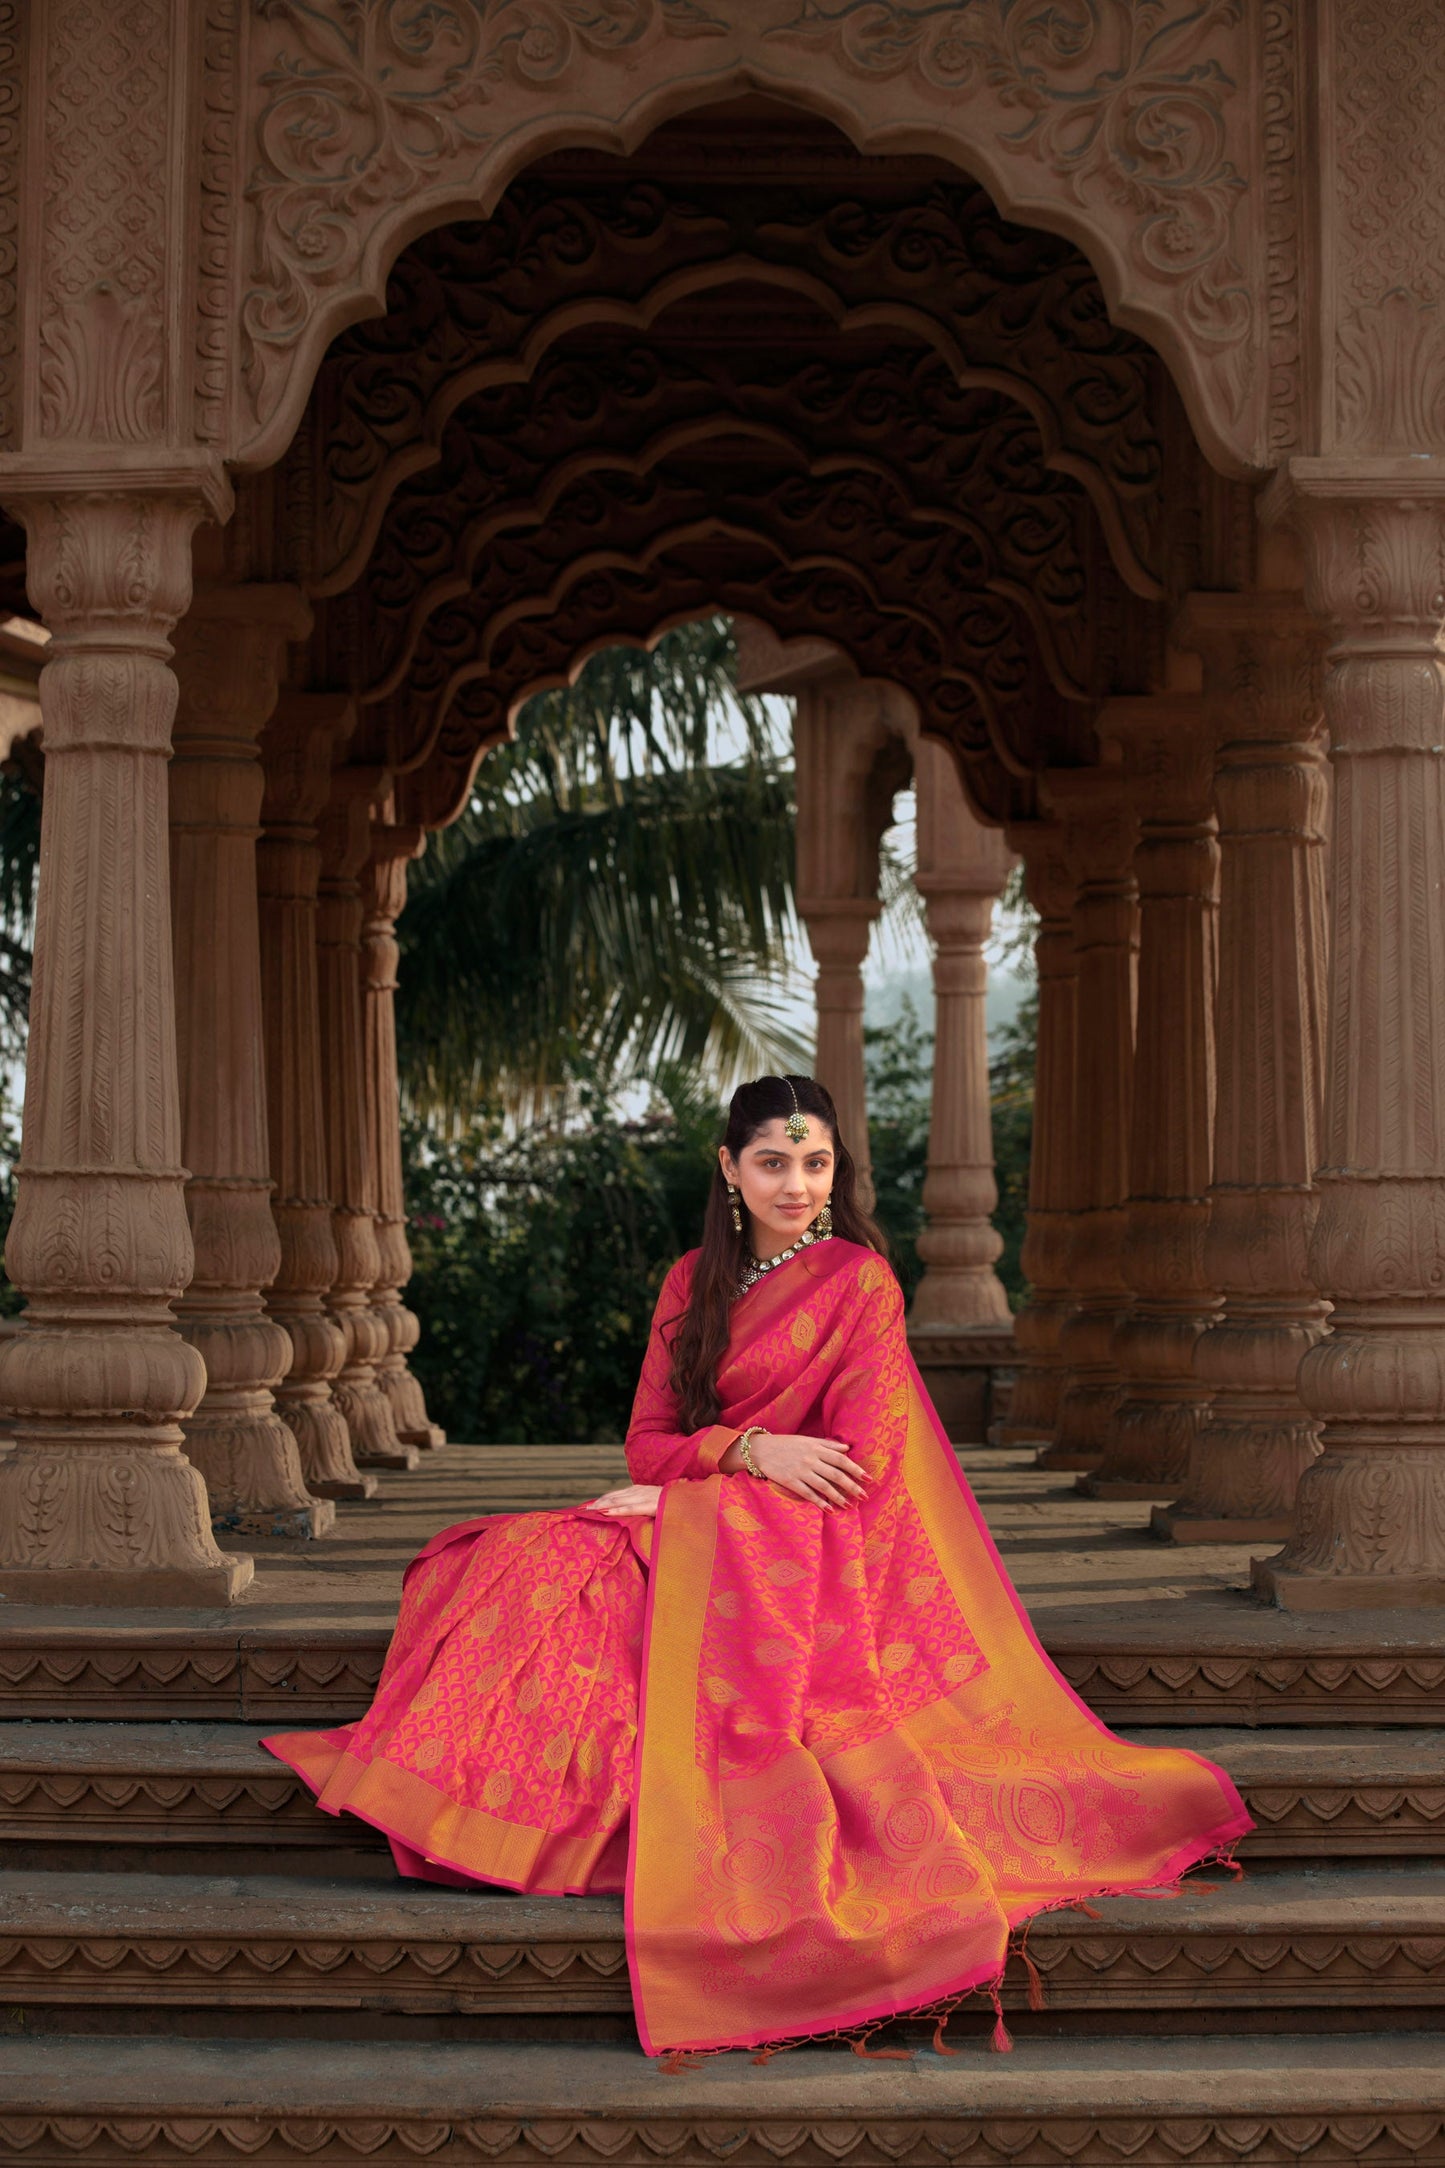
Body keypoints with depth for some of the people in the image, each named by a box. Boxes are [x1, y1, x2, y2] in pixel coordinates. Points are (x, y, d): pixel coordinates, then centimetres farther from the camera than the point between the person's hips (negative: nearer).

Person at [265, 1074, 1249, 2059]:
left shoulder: (859, 1280, -1)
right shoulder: (695, 1282, 16)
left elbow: (857, 1466, -10)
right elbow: (649, 1441, 9)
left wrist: (681, 1493, -9)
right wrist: (752, 1450, -14)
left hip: (808, 1554, -6)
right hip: (689, 1533, 6)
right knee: (531, 1564, -22)